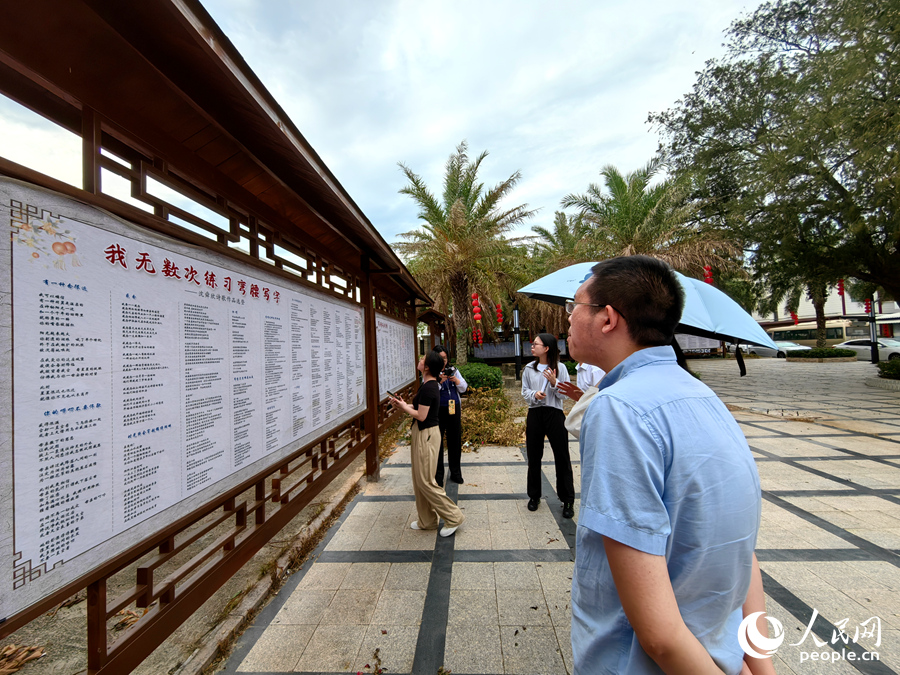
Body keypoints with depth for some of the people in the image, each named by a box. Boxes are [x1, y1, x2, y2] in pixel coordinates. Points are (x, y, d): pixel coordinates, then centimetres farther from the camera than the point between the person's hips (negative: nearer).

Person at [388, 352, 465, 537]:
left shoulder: (428, 388, -22)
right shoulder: (431, 385, 9)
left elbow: (421, 416, -21)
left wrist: (403, 407, -8)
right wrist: (402, 404, 3)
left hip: (426, 435, -10)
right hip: (423, 433, 10)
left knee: (425, 481, 0)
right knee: (419, 480, 18)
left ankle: (453, 517, 13)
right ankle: (426, 520, 30)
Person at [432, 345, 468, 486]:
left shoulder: (453, 370, 7)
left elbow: (464, 388, 5)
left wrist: (456, 380, -12)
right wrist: (439, 381, -25)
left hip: (454, 410, 4)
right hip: (438, 411, -4)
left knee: (455, 441, 13)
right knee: (438, 443, 3)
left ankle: (455, 473, 29)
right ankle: (438, 476, 17)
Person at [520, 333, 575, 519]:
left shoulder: (560, 368, -2)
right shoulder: (529, 369, 5)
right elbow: (525, 392, 5)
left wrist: (554, 383, -18)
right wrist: (534, 395, -15)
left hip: (554, 414, -2)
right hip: (534, 414, 3)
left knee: (562, 457, 2)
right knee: (533, 457, 10)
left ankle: (568, 500, 17)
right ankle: (534, 496, 27)